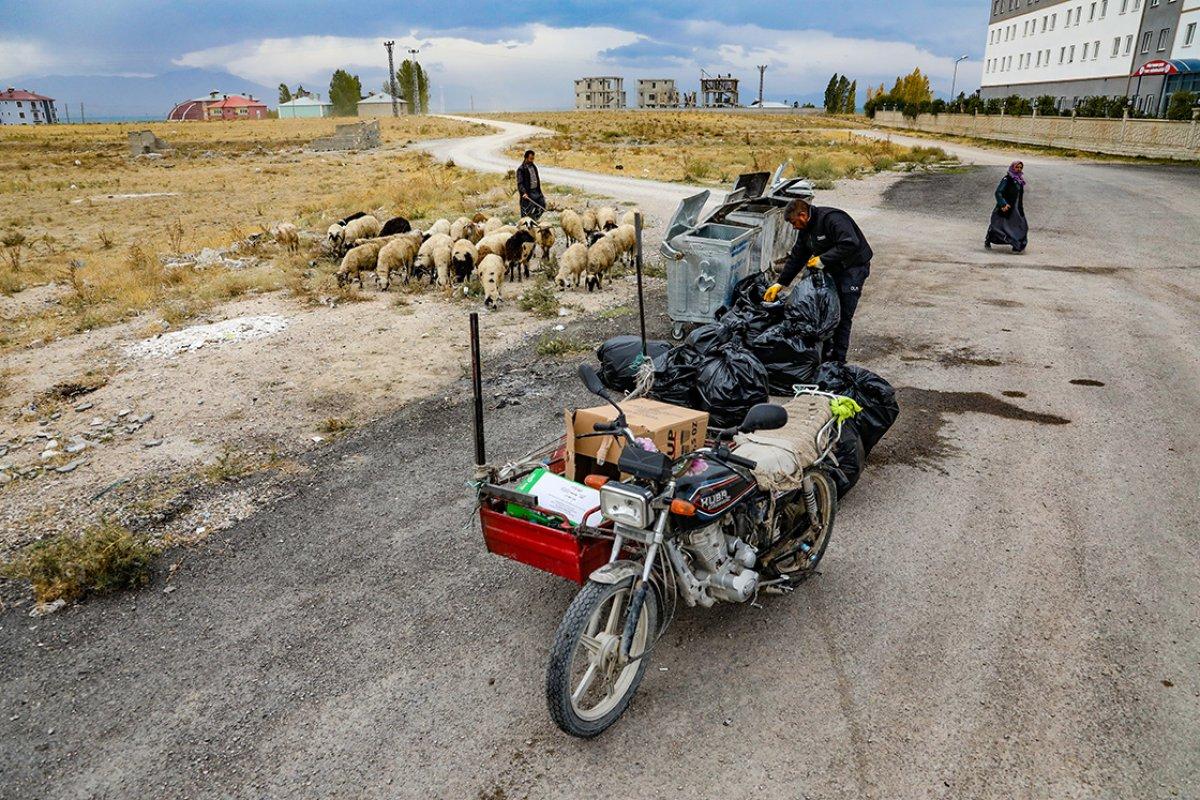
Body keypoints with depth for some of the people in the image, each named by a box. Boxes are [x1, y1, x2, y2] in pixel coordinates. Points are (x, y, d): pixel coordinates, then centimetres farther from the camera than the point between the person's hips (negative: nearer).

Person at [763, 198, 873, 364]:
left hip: (853, 268, -9)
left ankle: (838, 361, -2)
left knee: (843, 316, -9)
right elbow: (796, 257, 12)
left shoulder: (833, 219, -23)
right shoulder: (806, 229, 6)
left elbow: (850, 244, -34)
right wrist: (780, 284, 8)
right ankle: (824, 352, 18)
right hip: (831, 269, 9)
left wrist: (823, 260, -29)